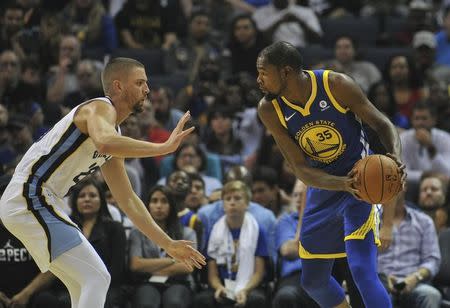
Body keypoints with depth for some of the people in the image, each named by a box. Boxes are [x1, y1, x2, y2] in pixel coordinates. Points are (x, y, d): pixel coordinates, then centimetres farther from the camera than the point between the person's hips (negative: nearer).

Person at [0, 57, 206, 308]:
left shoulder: (115, 133, 19)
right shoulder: (100, 108, -10)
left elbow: (128, 200, 24)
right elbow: (104, 142, -36)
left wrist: (169, 245, 23)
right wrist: (164, 147, -34)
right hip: (30, 197, -10)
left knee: (85, 287, 16)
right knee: (97, 279, -13)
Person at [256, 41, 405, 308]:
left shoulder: (336, 85, -21)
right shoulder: (269, 109, -14)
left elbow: (382, 124, -12)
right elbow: (301, 170, -16)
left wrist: (395, 156, -34)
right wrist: (344, 184, -34)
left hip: (362, 177, -5)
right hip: (324, 187, 5)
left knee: (362, 271, -20)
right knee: (313, 281, 12)